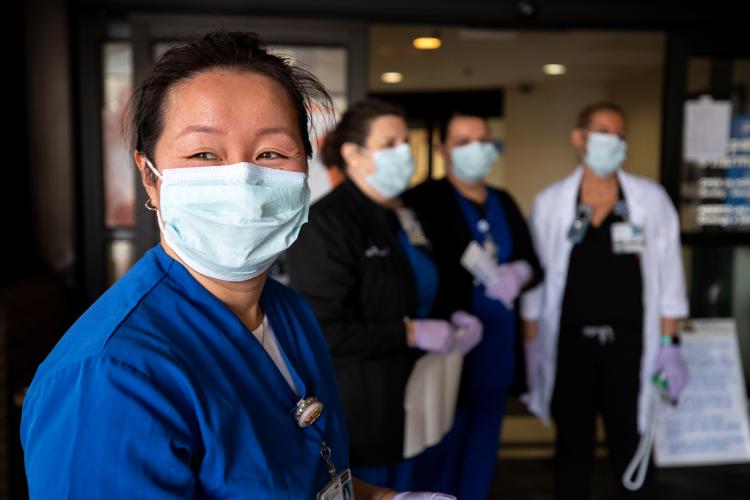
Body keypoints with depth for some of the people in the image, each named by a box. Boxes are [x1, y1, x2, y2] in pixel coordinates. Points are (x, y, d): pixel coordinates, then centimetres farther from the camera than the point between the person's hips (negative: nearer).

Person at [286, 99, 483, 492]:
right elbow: (323, 330, -24)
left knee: (410, 486, 19)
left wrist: (453, 320, 1)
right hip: (357, 416, -8)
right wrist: (410, 333, -21)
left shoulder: (403, 217, 10)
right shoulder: (325, 223, -17)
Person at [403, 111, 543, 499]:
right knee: (445, 445, 7)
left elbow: (534, 263, 12)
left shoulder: (504, 202, 12)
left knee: (484, 443, 19)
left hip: (498, 347, 6)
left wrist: (519, 274, -9)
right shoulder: (424, 200, -9)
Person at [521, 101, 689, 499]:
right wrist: (531, 346, 2)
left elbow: (668, 275, 2)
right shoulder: (549, 203, 1)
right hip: (569, 343, 0)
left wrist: (669, 343, -2)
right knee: (573, 451, 13)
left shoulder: (651, 199, 2)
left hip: (629, 343, 0)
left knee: (630, 451, 10)